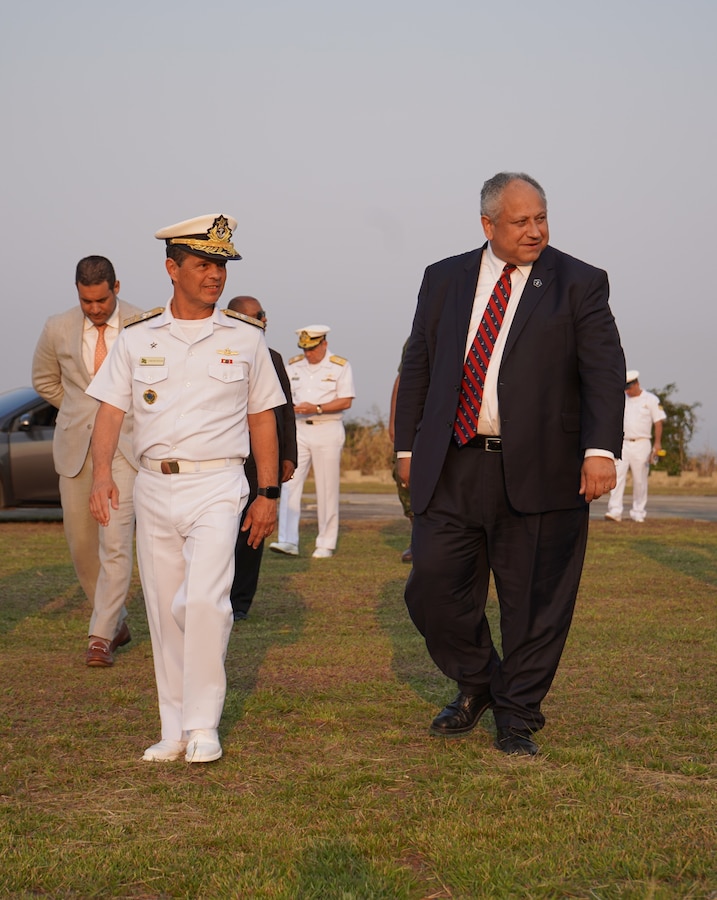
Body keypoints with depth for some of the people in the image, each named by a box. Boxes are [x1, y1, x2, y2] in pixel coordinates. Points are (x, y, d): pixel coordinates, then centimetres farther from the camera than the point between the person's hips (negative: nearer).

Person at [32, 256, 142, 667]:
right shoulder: (58, 329, 1)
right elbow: (45, 380, 18)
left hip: (126, 446, -3)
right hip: (76, 448, 3)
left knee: (116, 541, -13)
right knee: (82, 544, 8)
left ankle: (101, 635, -8)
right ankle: (117, 621, 27)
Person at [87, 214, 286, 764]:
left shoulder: (245, 339, 7)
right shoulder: (137, 339, 8)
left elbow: (262, 419, 11)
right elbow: (111, 410, 3)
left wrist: (269, 495, 6)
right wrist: (103, 473, -14)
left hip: (217, 485, -2)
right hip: (154, 486, 2)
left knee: (203, 599, -19)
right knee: (164, 610, 6)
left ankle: (203, 725, -7)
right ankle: (175, 730, 16)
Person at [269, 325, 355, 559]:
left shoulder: (340, 366, -1)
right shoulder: (294, 365, 12)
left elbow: (346, 401, -8)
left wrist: (316, 408, -19)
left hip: (327, 430, -3)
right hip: (298, 429, 4)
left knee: (327, 489, 0)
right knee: (289, 483, -8)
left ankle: (326, 544, 9)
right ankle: (288, 541, -10)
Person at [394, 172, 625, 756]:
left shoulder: (580, 284, 2)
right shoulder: (444, 280, 12)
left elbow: (605, 372, -7)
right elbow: (418, 367, 17)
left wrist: (601, 451, -20)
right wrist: (408, 446, 13)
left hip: (537, 472, -3)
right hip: (450, 470, 3)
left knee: (534, 603, 4)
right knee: (433, 589, 3)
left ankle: (518, 716, 21)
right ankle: (478, 685, 28)